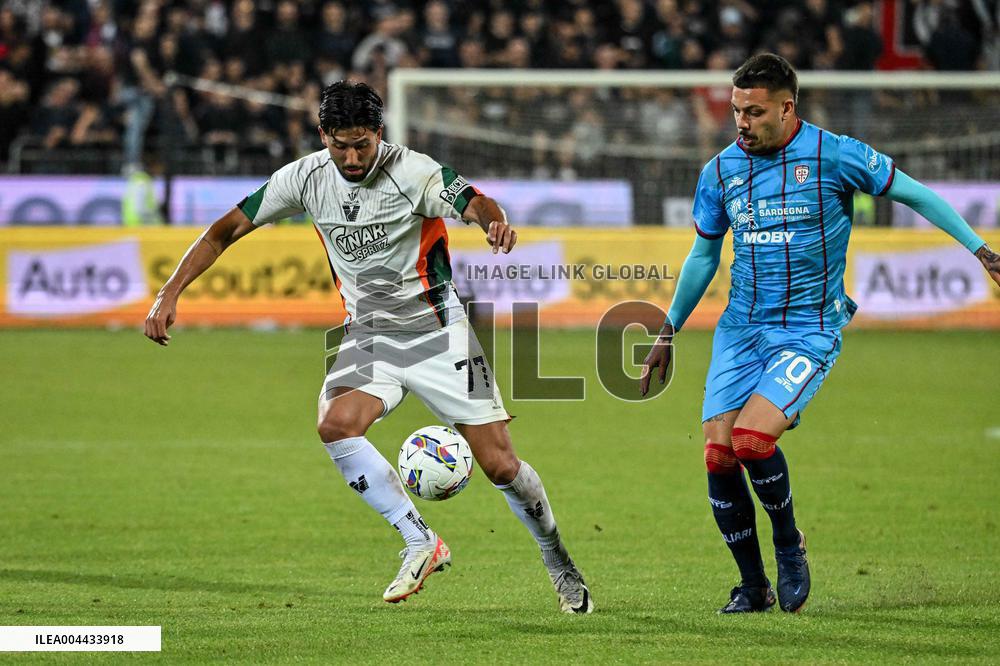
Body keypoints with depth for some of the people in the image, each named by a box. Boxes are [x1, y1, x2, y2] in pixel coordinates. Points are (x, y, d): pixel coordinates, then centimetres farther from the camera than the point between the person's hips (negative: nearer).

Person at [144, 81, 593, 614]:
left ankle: (560, 566, 21)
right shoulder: (305, 178, -5)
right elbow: (225, 231, 0)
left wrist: (496, 222, -58)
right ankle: (421, 544, -14)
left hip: (437, 330, -3)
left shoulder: (412, 171, -17)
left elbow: (475, 203, -34)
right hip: (368, 334, 3)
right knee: (336, 424, -27)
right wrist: (169, 294, -10)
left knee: (500, 464, -5)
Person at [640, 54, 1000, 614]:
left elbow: (915, 194, 3)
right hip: (741, 330, 4)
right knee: (718, 454, -8)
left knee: (752, 439, -24)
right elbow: (704, 255, 19)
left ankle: (790, 543, 4)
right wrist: (669, 332, 21)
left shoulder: (834, 155, -8)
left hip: (810, 331, -4)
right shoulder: (721, 170, 4)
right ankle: (753, 586, 9)